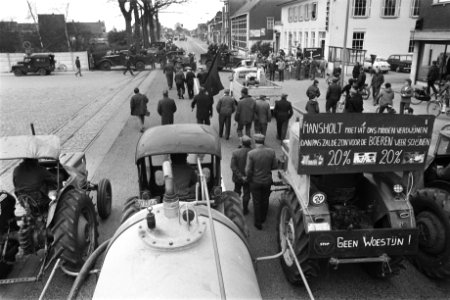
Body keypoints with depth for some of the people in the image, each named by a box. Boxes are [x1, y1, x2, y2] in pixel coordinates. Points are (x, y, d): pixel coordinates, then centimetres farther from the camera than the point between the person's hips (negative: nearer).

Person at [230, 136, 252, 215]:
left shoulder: (235, 152, -21)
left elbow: (233, 166, -20)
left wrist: (241, 176, -17)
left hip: (237, 178, 1)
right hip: (249, 178, 0)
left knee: (237, 192, 24)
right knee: (246, 194, 19)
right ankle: (245, 210, 32)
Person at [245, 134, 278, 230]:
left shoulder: (251, 153, -22)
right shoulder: (271, 152, -12)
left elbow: (248, 170, -18)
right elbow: (275, 166, -3)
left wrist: (249, 179, 0)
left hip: (255, 181, -3)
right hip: (267, 180, 3)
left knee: (257, 202, 13)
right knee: (265, 200, 23)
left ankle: (258, 223, 24)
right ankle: (263, 218, 42)